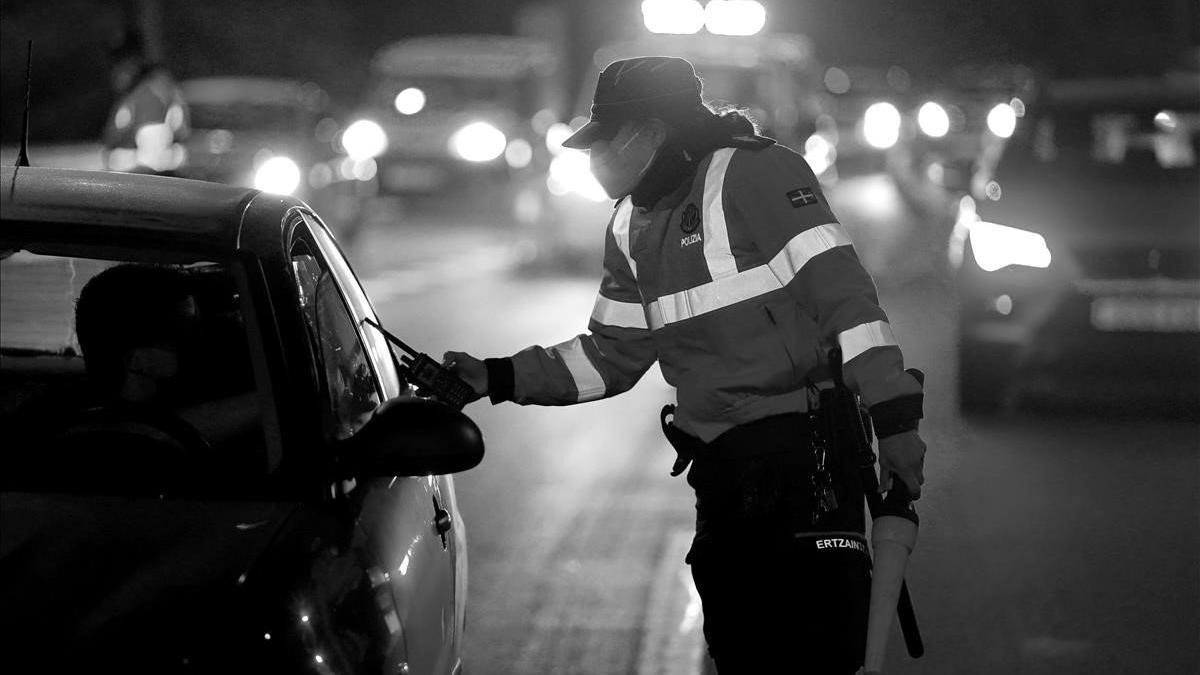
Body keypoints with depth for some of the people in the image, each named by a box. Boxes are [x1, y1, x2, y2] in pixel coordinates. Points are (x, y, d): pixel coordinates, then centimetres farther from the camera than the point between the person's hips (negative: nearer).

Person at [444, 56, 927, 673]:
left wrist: (893, 415, -21)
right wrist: (499, 379, 13)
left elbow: (844, 291, -15)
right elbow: (612, 356, 24)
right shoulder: (631, 228, 18)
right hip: (722, 468, 8)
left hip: (803, 446, -8)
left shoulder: (752, 175, -8)